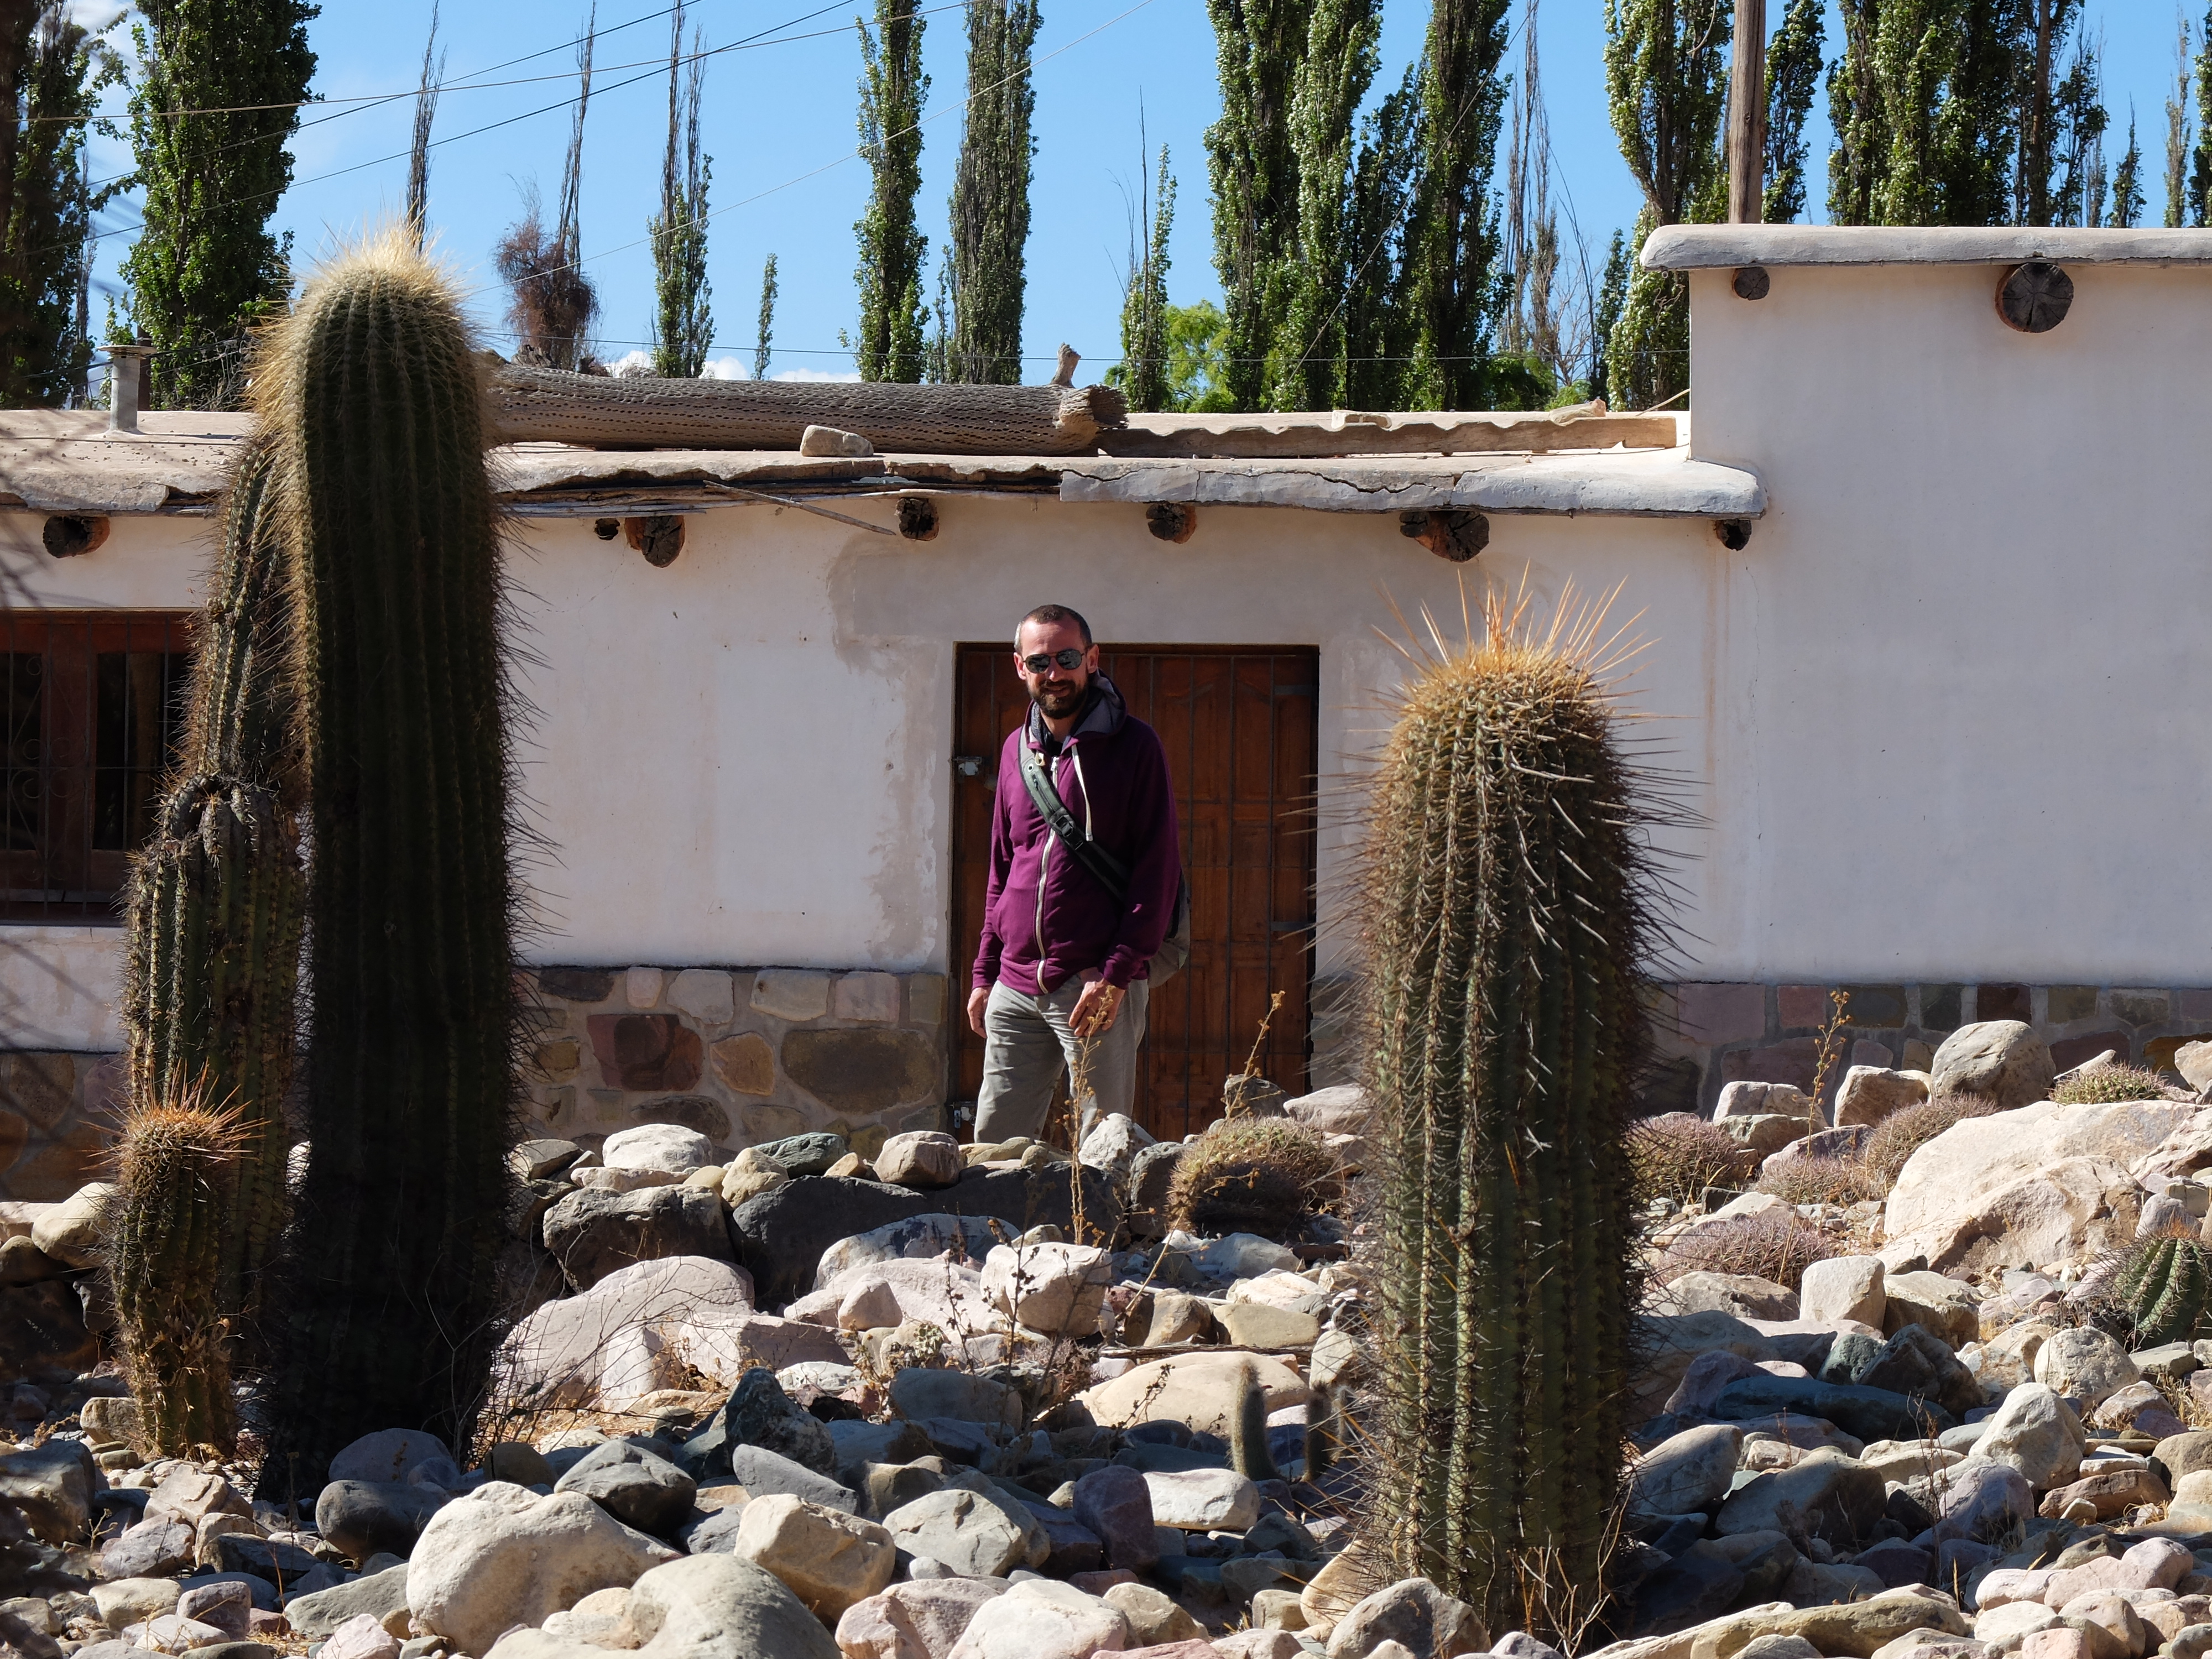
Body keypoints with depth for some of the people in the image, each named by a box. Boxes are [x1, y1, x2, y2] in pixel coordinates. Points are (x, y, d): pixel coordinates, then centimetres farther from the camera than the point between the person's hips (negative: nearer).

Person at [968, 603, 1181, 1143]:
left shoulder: (1132, 745, -2)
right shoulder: (1017, 748, 15)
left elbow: (1159, 868, -7)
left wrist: (1116, 974, -14)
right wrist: (985, 972, 15)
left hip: (1100, 985, -6)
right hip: (1016, 987, 6)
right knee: (995, 1141, 5)